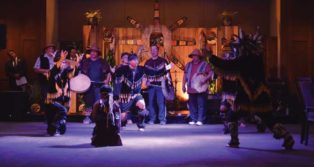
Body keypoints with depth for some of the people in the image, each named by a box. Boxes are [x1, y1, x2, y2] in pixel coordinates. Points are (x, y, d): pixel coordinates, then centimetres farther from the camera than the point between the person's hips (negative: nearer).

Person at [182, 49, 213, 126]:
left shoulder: (204, 64, 0)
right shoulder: (188, 65, 15)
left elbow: (211, 73, -5)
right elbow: (185, 75, 19)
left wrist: (205, 79, -19)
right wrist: (183, 85, 13)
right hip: (191, 89, 5)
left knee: (201, 105, -5)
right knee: (192, 105, 7)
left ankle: (200, 120, -1)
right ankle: (193, 120, 15)